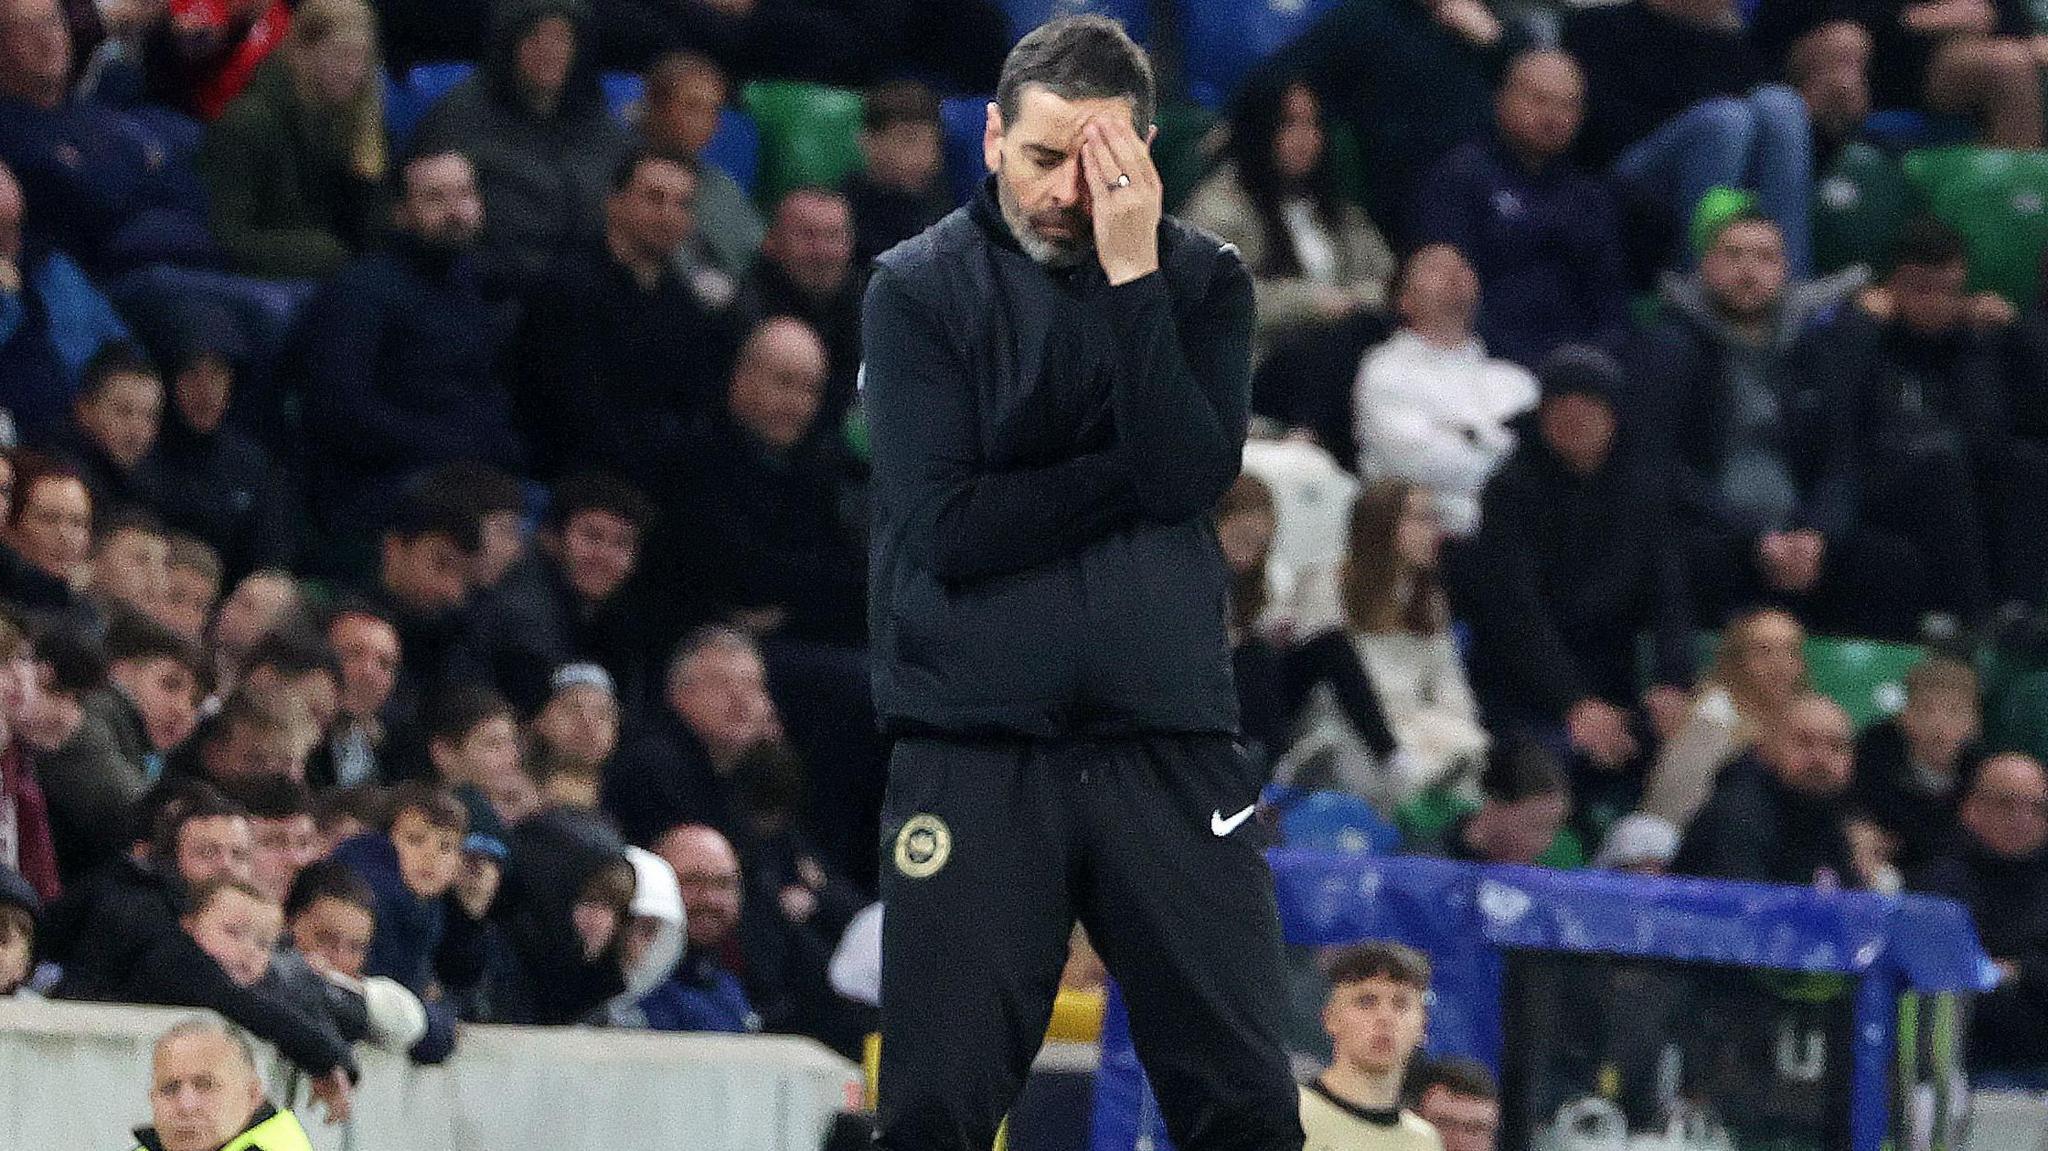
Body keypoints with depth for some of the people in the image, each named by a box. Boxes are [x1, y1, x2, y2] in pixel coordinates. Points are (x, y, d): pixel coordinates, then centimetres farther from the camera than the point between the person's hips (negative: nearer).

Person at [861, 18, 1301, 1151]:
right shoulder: (918, 290, 1)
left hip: (1169, 743, 2)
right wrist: (1131, 473, -7)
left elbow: (1192, 475, -9)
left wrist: (1132, 276, -13)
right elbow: (947, 526, -10)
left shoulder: (1202, 281, 7)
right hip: (973, 748, -2)